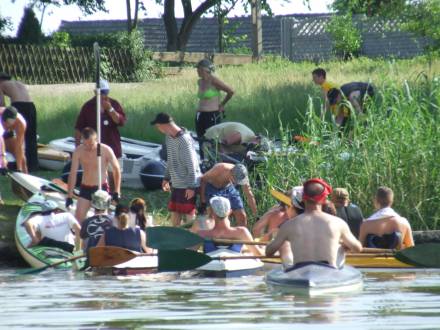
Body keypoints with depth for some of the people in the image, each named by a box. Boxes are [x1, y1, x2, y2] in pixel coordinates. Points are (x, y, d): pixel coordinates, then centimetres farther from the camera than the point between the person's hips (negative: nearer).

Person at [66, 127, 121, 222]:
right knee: (78, 218, -7)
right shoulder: (78, 151, -7)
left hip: (101, 188, -2)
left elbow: (116, 170, -4)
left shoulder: (106, 150, -13)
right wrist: (69, 196, -3)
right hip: (85, 189, 2)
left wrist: (117, 192, -8)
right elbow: (73, 173, -2)